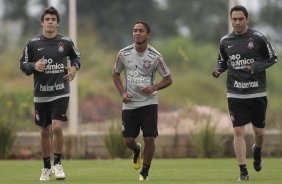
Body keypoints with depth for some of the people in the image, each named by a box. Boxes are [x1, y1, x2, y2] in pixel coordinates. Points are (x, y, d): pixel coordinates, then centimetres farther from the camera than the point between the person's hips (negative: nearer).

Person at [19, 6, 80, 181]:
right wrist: (34, 66, -15)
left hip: (61, 92, -1)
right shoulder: (33, 43, -2)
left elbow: (76, 56, 18)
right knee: (45, 131, 9)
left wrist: (75, 67, -2)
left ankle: (58, 164, 0)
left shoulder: (66, 42, 0)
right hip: (41, 94, 1)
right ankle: (47, 168, 25)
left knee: (57, 127, -18)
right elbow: (23, 64, 5)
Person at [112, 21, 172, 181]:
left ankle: (145, 172, 11)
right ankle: (137, 150, 38)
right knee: (128, 140, 1)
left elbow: (168, 79, 1)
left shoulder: (155, 57, -9)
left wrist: (154, 87, -18)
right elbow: (116, 74, 12)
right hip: (129, 103, 2)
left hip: (149, 102, -2)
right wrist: (122, 92, -3)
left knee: (149, 139, -8)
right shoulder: (124, 54, -3)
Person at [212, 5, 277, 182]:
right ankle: (243, 171, 0)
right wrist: (218, 69, -5)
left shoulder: (258, 38, -6)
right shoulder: (225, 41, 4)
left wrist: (258, 66, -17)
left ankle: (257, 151, 42)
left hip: (257, 93, -1)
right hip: (235, 94, 1)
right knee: (239, 131, -7)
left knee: (259, 131, 7)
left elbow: (273, 58, 1)